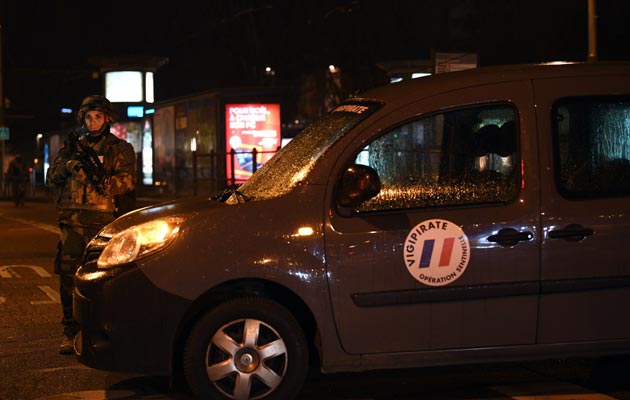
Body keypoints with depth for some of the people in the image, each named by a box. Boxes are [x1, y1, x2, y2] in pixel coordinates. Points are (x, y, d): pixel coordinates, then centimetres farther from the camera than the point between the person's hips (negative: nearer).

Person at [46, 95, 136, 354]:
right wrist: (67, 165, -7)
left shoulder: (120, 150, 11)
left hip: (104, 221, -3)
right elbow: (51, 177, 14)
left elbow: (126, 182, -2)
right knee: (69, 276, -4)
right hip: (72, 221, 3)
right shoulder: (74, 146, 21)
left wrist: (97, 177, -16)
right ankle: (70, 331, 2)